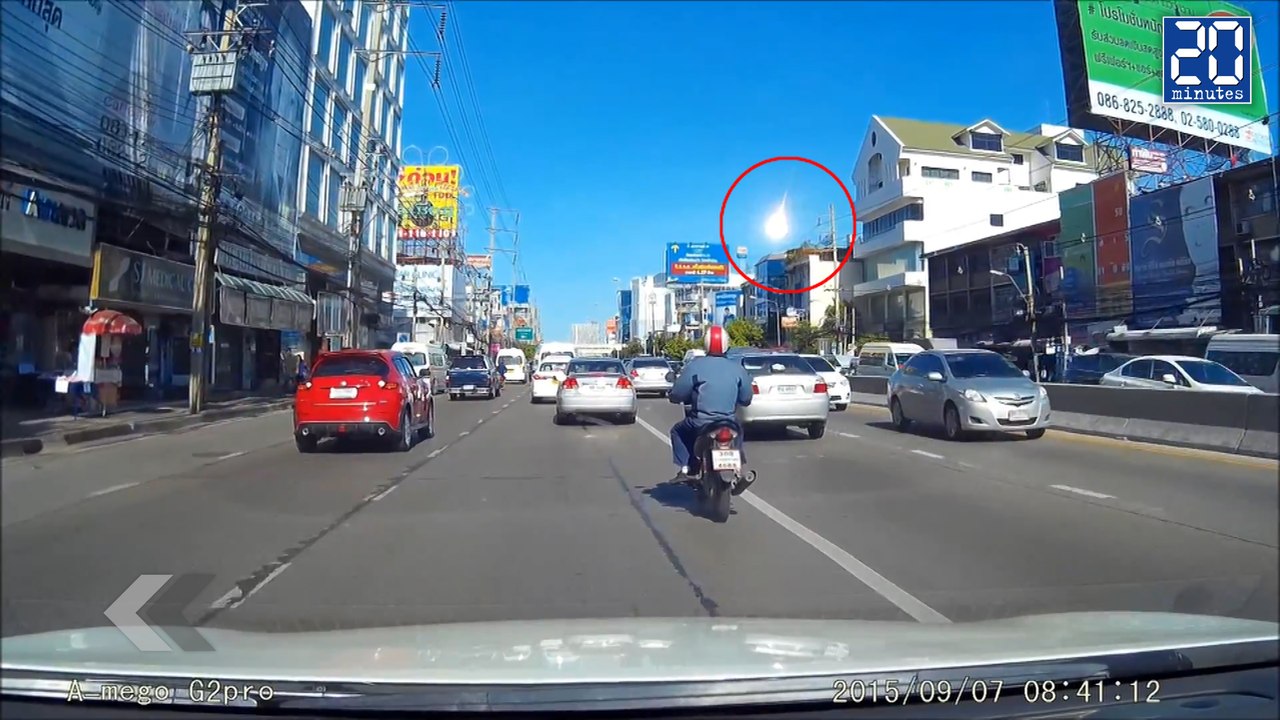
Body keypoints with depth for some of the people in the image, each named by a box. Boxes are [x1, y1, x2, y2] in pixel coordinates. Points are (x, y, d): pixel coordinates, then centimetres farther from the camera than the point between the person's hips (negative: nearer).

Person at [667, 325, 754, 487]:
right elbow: (746, 399, 8)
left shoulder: (694, 365, -7)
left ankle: (686, 470, 11)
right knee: (738, 431, 37)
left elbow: (678, 394, -5)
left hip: (700, 423, -3)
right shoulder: (737, 368, 2)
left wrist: (671, 396, 18)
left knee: (678, 431, 25)